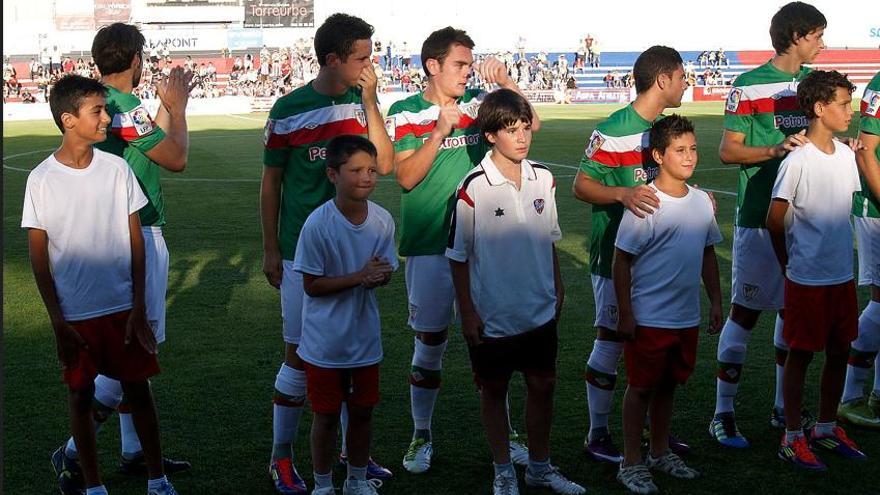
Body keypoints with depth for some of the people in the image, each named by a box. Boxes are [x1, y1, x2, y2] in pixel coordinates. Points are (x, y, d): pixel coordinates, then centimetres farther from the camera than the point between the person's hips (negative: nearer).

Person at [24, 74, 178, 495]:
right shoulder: (41, 179, -8)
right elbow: (39, 256, -4)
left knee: (138, 390, 9)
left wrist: (139, 307, -2)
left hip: (123, 307, 2)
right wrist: (57, 321, -6)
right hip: (75, 314, -1)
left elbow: (135, 241, 1)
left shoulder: (117, 169, -3)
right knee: (81, 396, 10)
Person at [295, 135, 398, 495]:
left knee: (362, 412, 17)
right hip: (325, 342, -4)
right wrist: (360, 277, -25)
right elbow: (311, 285, -16)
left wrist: (378, 276, -22)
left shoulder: (383, 220, -7)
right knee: (327, 416, 10)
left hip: (365, 337, 4)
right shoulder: (318, 224, -20)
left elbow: (386, 272, 3)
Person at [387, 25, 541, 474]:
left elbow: (531, 123, -3)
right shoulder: (404, 113, -4)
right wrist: (440, 130, -20)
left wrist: (504, 81, -13)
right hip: (428, 247, -3)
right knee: (429, 344, 5)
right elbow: (406, 177, -12)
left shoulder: (477, 103, 4)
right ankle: (421, 437, 21)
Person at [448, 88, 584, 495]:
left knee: (542, 385, 12)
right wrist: (468, 312, -9)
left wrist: (557, 288, 15)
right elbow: (458, 256, -9)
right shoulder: (473, 188, -15)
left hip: (540, 309, 4)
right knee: (494, 390, 10)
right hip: (492, 316, -4)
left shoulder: (543, 179, -1)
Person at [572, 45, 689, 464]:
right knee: (611, 343, -1)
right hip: (615, 254, -8)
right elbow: (581, 185, -16)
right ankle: (597, 435, 12)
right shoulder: (614, 131, -15)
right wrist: (623, 194, -33)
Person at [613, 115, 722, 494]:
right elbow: (622, 260, -13)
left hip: (687, 317, 6)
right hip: (648, 317, -6)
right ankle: (631, 463, 16)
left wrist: (716, 302, 15)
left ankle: (660, 453, 33)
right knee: (641, 387, 5)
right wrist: (625, 314, -13)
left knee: (668, 385, 18)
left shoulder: (702, 201, 5)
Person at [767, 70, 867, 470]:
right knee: (800, 355, 4)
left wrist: (838, 252, 14)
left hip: (843, 276, 7)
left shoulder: (846, 155, 4)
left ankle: (826, 429, 30)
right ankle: (792, 438, 16)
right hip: (807, 281, -7)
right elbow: (775, 220, -11)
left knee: (839, 352, 14)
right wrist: (789, 263, 1)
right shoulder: (797, 162, -17)